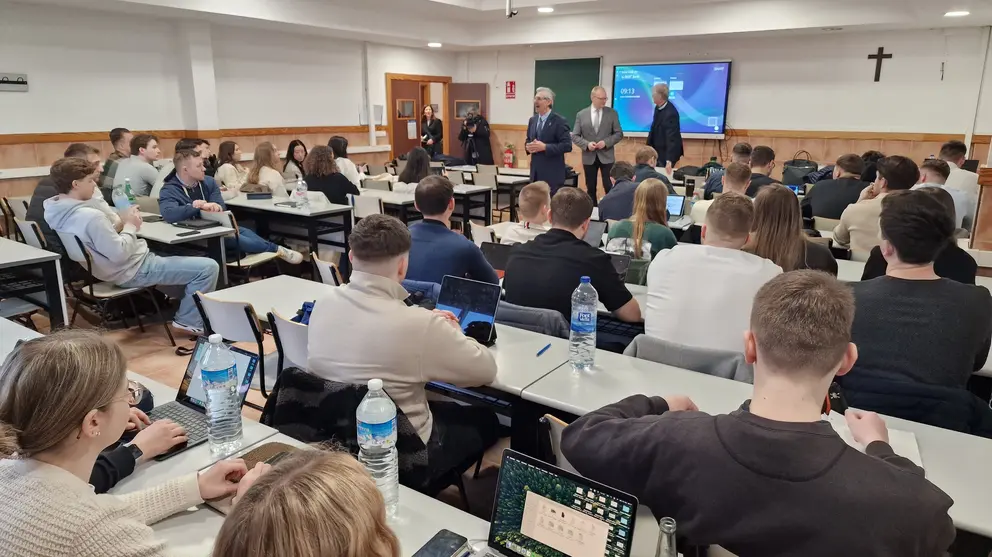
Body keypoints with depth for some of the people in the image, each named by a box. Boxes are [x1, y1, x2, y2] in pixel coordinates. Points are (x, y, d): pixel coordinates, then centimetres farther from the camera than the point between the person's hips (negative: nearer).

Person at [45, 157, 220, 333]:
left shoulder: (56, 211, 1)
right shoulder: (91, 216, -30)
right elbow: (119, 254, -26)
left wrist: (121, 220, 0)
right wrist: (130, 226, -12)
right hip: (132, 271, -11)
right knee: (208, 267, -12)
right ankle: (189, 321, 1)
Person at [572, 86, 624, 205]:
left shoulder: (612, 113, 3)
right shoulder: (581, 114, 3)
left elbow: (619, 133, 2)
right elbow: (575, 136, 2)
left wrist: (606, 142, -14)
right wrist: (587, 144, -15)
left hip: (606, 156, -1)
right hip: (589, 157, 1)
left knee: (609, 187, -5)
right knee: (591, 188, 7)